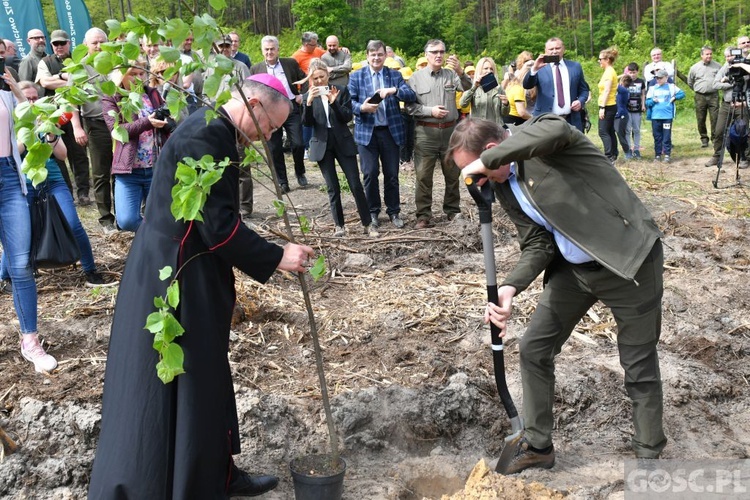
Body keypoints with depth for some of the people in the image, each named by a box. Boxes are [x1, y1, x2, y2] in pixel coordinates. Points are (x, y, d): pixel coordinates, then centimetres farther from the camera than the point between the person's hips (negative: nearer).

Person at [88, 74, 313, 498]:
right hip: (174, 280, -10)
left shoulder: (213, 131, 11)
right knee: (170, 393, 2)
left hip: (190, 277, 10)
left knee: (206, 381, 18)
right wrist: (276, 257, -15)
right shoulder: (206, 137, -20)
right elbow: (219, 225, -23)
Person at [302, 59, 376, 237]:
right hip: (322, 145, 1)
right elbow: (307, 123, -5)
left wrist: (334, 102, -21)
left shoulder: (341, 90, 1)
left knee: (356, 185, -4)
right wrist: (309, 103, -20)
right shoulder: (308, 96, 5)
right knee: (333, 188, 3)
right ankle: (339, 225, 12)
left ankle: (368, 224, 3)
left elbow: (348, 117, -6)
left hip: (343, 142, -1)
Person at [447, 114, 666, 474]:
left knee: (639, 367, 5)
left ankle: (649, 454, 26)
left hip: (630, 260, -7)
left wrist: (487, 161, -33)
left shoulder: (537, 130, -16)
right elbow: (538, 243, 0)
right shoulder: (505, 188, 4)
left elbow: (555, 131, -42)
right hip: (573, 269, 8)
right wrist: (510, 288, -17)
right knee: (533, 349, 8)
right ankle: (538, 445, 25)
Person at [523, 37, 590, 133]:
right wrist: (534, 69, -28)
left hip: (571, 121, 3)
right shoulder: (540, 67, 2)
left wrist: (580, 101, -3)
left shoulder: (575, 66, 11)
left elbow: (584, 89, 17)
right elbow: (526, 85, -12)